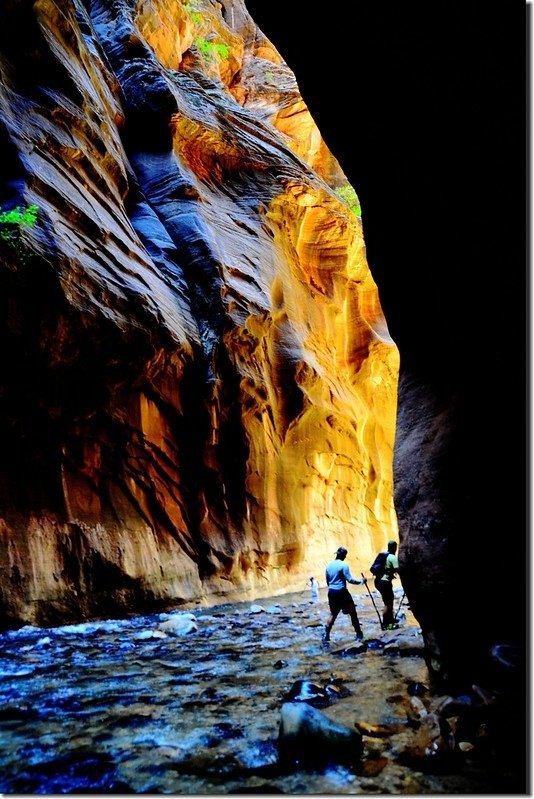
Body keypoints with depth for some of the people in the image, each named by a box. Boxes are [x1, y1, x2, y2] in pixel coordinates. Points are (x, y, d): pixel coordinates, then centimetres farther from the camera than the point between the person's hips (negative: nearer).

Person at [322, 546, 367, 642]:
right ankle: (359, 634, 14)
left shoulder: (329, 565, 7)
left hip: (331, 592, 6)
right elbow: (350, 579, -14)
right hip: (341, 592, -6)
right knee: (352, 612, 8)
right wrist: (361, 581, -3)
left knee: (333, 613, 16)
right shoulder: (343, 565, -12)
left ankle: (326, 635, 10)